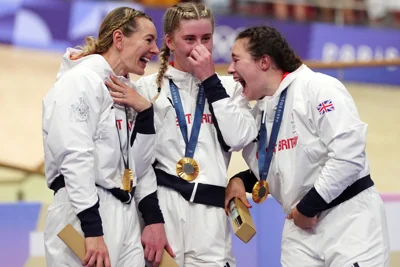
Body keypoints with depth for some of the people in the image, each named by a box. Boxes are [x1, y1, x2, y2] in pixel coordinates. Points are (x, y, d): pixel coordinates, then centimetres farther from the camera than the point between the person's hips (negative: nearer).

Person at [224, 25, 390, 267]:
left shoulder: (318, 88, -14)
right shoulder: (259, 113, 12)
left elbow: (348, 153, -22)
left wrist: (308, 206, -16)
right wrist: (241, 180, 4)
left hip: (350, 221, -8)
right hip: (300, 227, 8)